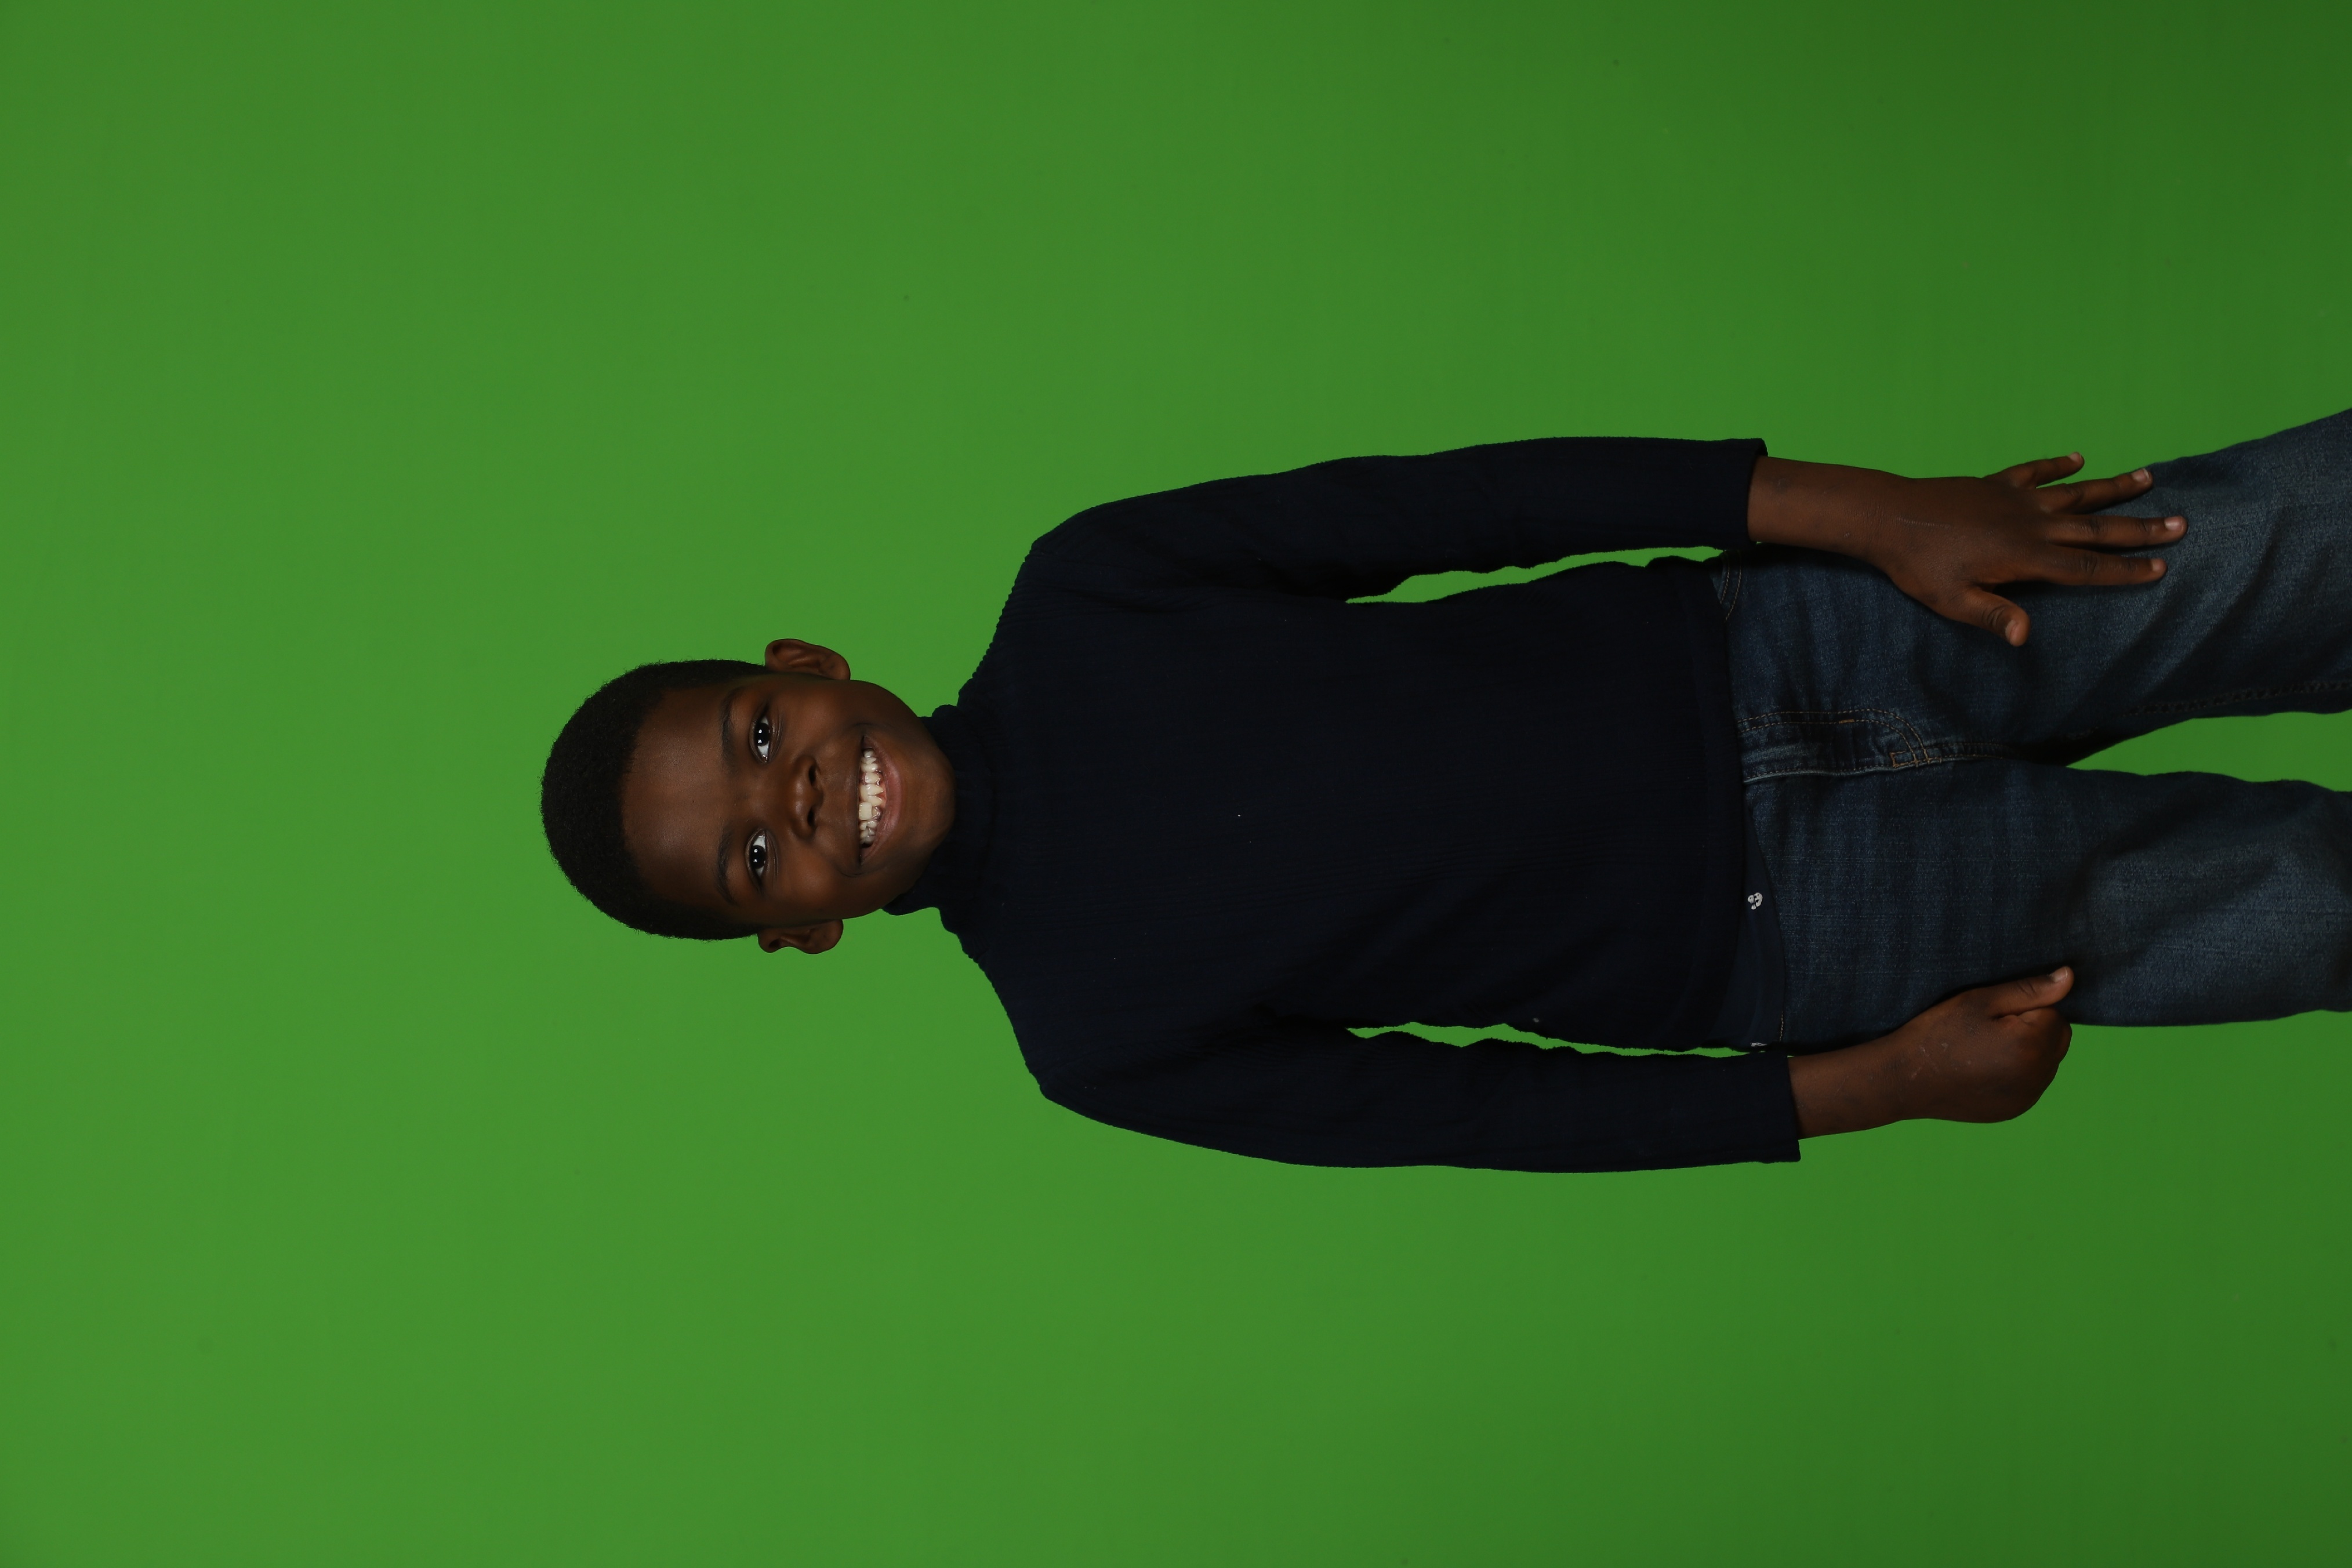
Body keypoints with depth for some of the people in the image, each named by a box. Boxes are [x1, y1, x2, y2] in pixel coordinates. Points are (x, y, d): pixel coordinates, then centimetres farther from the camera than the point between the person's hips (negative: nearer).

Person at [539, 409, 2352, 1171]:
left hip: (1769, 632, 3)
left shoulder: (1075, 597, -4)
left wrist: (1861, 507, -13)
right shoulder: (1092, 1027, -9)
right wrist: (1865, 1084, -12)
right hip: (1805, 932, -3)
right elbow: (1490, 1108, -7)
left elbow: (1454, 502, -6)